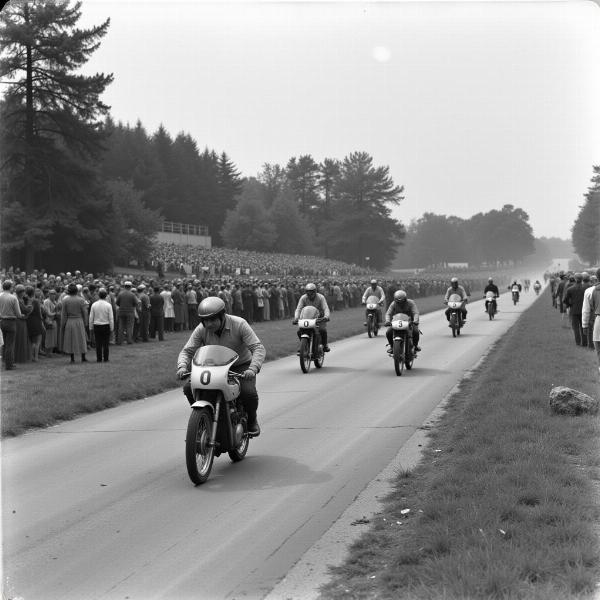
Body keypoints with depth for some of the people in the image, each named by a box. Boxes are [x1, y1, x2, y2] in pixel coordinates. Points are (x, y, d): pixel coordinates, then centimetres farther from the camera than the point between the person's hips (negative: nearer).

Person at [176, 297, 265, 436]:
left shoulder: (239, 324, -21)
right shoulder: (201, 329, -12)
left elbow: (258, 348, -26)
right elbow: (187, 351, -9)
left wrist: (253, 369, -43)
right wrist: (182, 367, -31)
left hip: (241, 366, -3)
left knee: (248, 392, -32)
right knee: (189, 388, -17)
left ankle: (252, 420, 1)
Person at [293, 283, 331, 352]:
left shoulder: (320, 297, -19)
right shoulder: (303, 298, -14)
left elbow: (326, 308, -28)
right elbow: (298, 309, -20)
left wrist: (326, 317, -49)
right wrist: (296, 319, -39)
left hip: (319, 317, -2)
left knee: (323, 330, -27)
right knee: (300, 332, -16)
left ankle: (325, 345, -2)